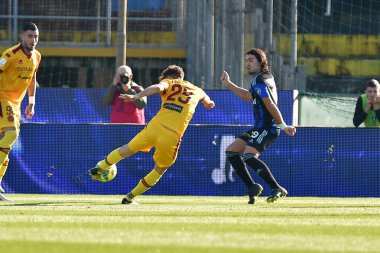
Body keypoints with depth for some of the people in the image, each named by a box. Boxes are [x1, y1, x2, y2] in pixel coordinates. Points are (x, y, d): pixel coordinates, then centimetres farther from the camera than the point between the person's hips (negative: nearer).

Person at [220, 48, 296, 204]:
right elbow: (248, 96, 29)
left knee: (248, 156, -26)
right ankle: (252, 187, 10)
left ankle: (277, 188, -29)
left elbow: (271, 106, -21)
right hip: (260, 127, 10)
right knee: (231, 151, 10)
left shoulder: (259, 81, -14)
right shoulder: (266, 77, 17)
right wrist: (228, 84, 26)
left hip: (266, 127, -10)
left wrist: (283, 126, -22)